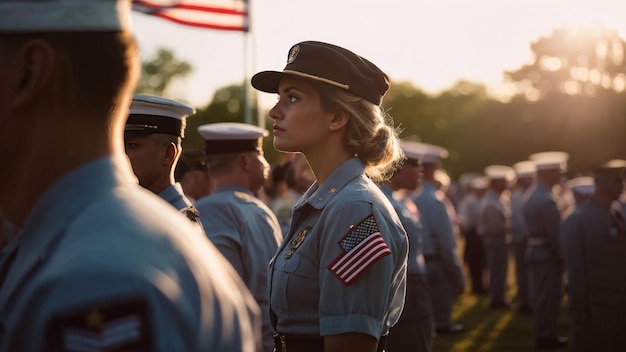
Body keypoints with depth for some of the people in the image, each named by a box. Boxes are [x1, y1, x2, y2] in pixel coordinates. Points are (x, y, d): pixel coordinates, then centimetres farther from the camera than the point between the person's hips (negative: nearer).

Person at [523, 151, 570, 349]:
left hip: (535, 251, 9)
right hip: (547, 254, -9)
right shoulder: (546, 200, -22)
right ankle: (547, 336, 9)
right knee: (548, 296, 1)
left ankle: (542, 333, 24)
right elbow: (554, 233, -21)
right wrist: (561, 256, -11)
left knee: (540, 295, 15)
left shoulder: (531, 195, 10)